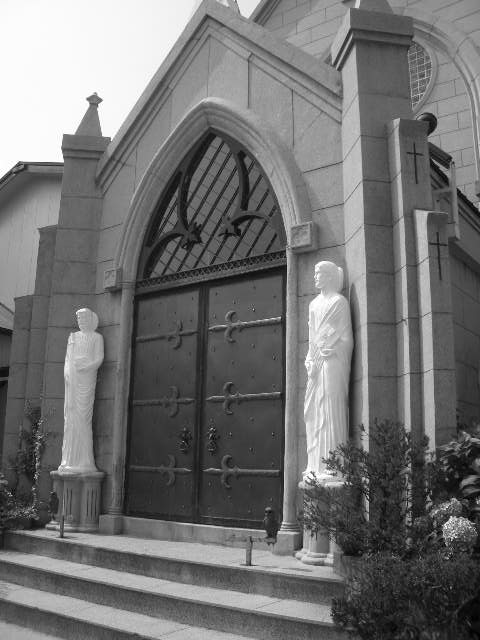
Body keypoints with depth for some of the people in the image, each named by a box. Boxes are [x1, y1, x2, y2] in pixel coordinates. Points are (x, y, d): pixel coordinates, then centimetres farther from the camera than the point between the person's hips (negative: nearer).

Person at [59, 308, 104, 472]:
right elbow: (68, 358, 17)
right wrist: (67, 373, 1)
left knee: (83, 417, -11)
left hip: (86, 378, -5)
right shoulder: (73, 337, 22)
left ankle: (85, 462, -10)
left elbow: (99, 359, -2)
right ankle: (69, 460, 1)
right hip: (72, 379, 5)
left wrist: (85, 367, -16)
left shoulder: (96, 337, 7)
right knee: (70, 417, 0)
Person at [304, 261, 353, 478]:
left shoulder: (339, 302, -2)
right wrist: (310, 360, 5)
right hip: (316, 363, 7)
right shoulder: (314, 304, 19)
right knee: (313, 412, 5)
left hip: (332, 361, -7)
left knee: (331, 410, -9)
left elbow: (343, 337, -8)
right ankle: (316, 465, 10)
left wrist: (318, 358, -11)